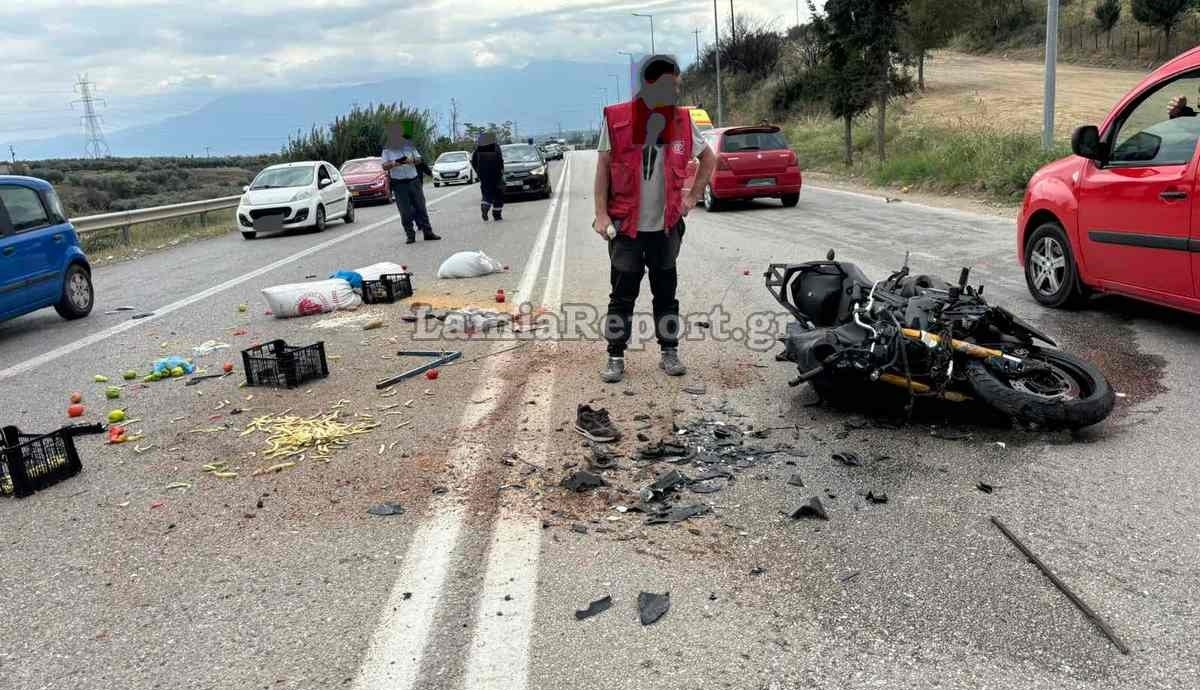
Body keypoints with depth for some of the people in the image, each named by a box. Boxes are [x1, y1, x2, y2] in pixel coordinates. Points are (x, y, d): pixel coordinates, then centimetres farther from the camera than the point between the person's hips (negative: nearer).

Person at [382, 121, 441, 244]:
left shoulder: (410, 146, 10)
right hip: (399, 184, -2)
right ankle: (410, 235, 3)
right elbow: (384, 166, -4)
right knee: (405, 211, -2)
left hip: (414, 181, 2)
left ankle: (427, 232, 8)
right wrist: (393, 163, -24)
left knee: (421, 207, 4)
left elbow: (419, 160, 10)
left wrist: (412, 160, -13)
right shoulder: (387, 150, 4)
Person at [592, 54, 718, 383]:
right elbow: (603, 168, -3)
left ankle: (670, 353, 21)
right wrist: (601, 214, -10)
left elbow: (708, 159, 16)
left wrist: (692, 197, 9)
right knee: (622, 294, 3)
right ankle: (616, 357, 12)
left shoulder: (682, 121, 1)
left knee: (666, 291, 10)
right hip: (626, 225, -2)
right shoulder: (616, 119, -7)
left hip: (666, 225, 3)